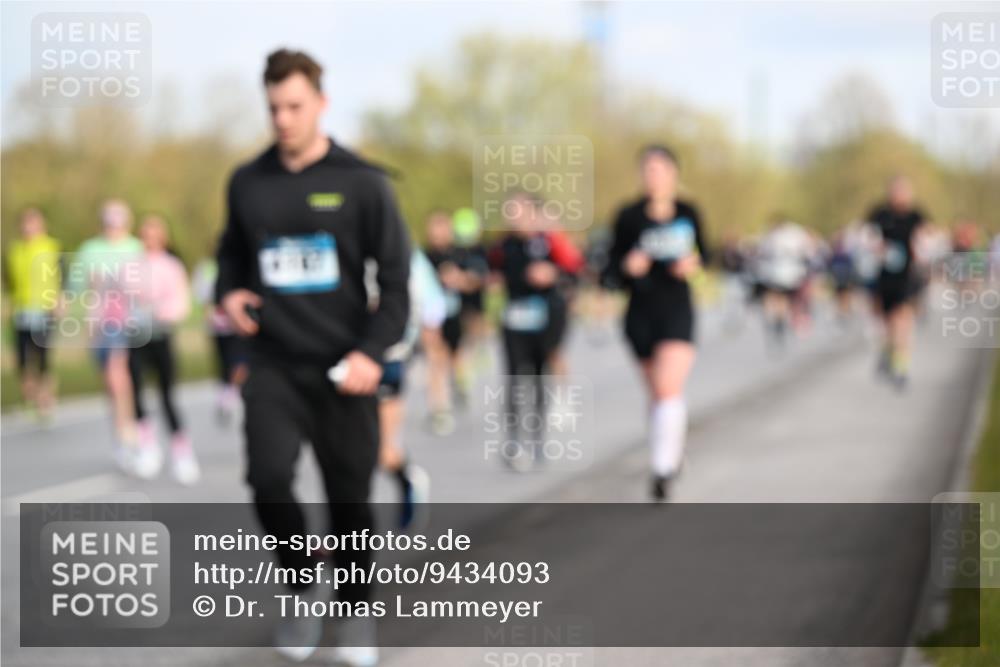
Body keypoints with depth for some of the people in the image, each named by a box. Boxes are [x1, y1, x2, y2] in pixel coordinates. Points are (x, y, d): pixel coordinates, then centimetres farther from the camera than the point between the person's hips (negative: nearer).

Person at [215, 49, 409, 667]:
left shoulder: (362, 183, -5)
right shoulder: (248, 182, 5)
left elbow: (395, 278, -4)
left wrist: (373, 351, -16)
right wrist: (229, 292, 0)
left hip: (343, 368, -2)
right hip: (275, 365, 2)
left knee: (349, 497, 5)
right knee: (269, 478, -17)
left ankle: (358, 612, 26)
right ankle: (304, 585, 9)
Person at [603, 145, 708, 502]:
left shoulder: (688, 214, 1)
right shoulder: (629, 217, -2)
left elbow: (704, 253, 13)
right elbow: (613, 264, 2)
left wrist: (694, 264, -9)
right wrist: (628, 266, -20)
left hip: (677, 311, -1)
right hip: (641, 312, 1)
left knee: (668, 388, -17)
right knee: (656, 391, 12)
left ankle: (663, 469, -16)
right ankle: (673, 448, 38)